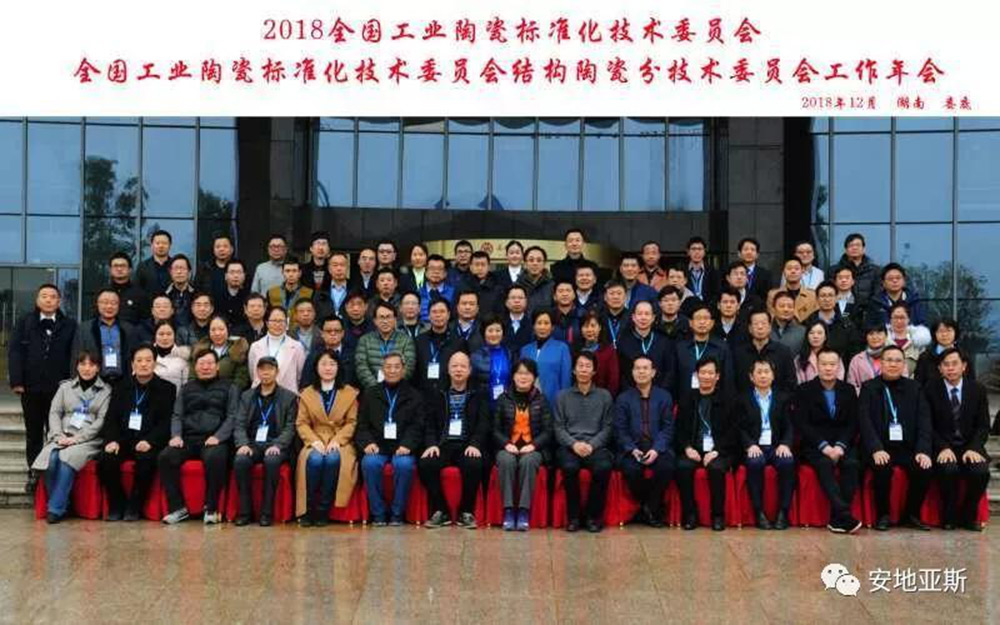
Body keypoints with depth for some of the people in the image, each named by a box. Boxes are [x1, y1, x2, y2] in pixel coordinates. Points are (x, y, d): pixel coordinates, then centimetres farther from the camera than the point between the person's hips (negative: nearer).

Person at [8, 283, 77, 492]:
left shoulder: (69, 325, 3)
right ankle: (34, 474, 17)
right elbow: (14, 351, 2)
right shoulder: (24, 322, 7)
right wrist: (16, 381, -8)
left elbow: (74, 355, 0)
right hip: (31, 388, 2)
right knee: (33, 433, 10)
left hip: (59, 388, -1)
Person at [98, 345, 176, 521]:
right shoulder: (121, 387, 18)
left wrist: (150, 441, -17)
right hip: (123, 438, 3)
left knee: (146, 460, -34)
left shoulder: (167, 388, 8)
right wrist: (112, 440, -8)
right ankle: (116, 505, -7)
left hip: (148, 442, -3)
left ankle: (134, 507, -15)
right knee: (105, 460, -26)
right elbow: (111, 418, 11)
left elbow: (166, 421, -1)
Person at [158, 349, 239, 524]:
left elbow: (232, 416, 3)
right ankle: (178, 507, -16)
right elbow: (177, 416, 16)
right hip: (188, 438, 3)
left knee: (215, 458, -37)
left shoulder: (229, 388, 15)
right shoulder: (186, 389, 25)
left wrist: (218, 436, -14)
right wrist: (176, 435, -5)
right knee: (165, 457, -25)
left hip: (214, 439, -3)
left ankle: (211, 508, -22)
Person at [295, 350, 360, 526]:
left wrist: (337, 440, -12)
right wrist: (314, 440, -11)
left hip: (340, 442, -1)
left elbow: (352, 422, 4)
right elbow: (301, 423, 7)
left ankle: (324, 510, -24)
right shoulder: (307, 393, 15)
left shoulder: (350, 393, 11)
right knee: (314, 459, -33)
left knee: (333, 459, -35)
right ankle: (308, 509, -21)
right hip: (316, 442, 1)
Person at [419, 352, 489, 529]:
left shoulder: (479, 395, 15)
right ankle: (440, 511, -14)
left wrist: (475, 444, -15)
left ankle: (466, 512, -15)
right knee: (425, 463, -30)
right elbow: (429, 423, 10)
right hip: (442, 444, 1)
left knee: (474, 465, -35)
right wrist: (431, 444, -10)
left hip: (467, 445, -1)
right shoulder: (436, 394, 19)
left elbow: (484, 424, 3)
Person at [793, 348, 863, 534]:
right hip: (815, 445, -2)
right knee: (824, 464, -34)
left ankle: (837, 519, -27)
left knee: (852, 464, -29)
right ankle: (845, 515, -39)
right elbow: (802, 424, -5)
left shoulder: (848, 390, 12)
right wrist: (824, 446, -17)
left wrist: (840, 446, -12)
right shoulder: (805, 391, 4)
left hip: (842, 443, 2)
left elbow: (853, 424, 6)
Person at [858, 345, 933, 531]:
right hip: (880, 448, -2)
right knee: (882, 468, -32)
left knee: (924, 469, -25)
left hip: (907, 447, 2)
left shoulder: (914, 388, 13)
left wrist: (923, 451, -14)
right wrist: (876, 449, -23)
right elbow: (865, 422, -7)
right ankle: (883, 515, -10)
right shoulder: (868, 388, 6)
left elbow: (924, 422, 3)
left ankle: (912, 514, -2)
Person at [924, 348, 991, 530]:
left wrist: (973, 449, -13)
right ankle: (949, 516, -10)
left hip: (970, 447, 2)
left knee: (981, 471, -29)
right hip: (943, 448, -2)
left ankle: (968, 516, -5)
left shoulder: (978, 390, 7)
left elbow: (983, 425, 4)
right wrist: (943, 448, -18)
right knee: (949, 469, -33)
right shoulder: (930, 391, 1)